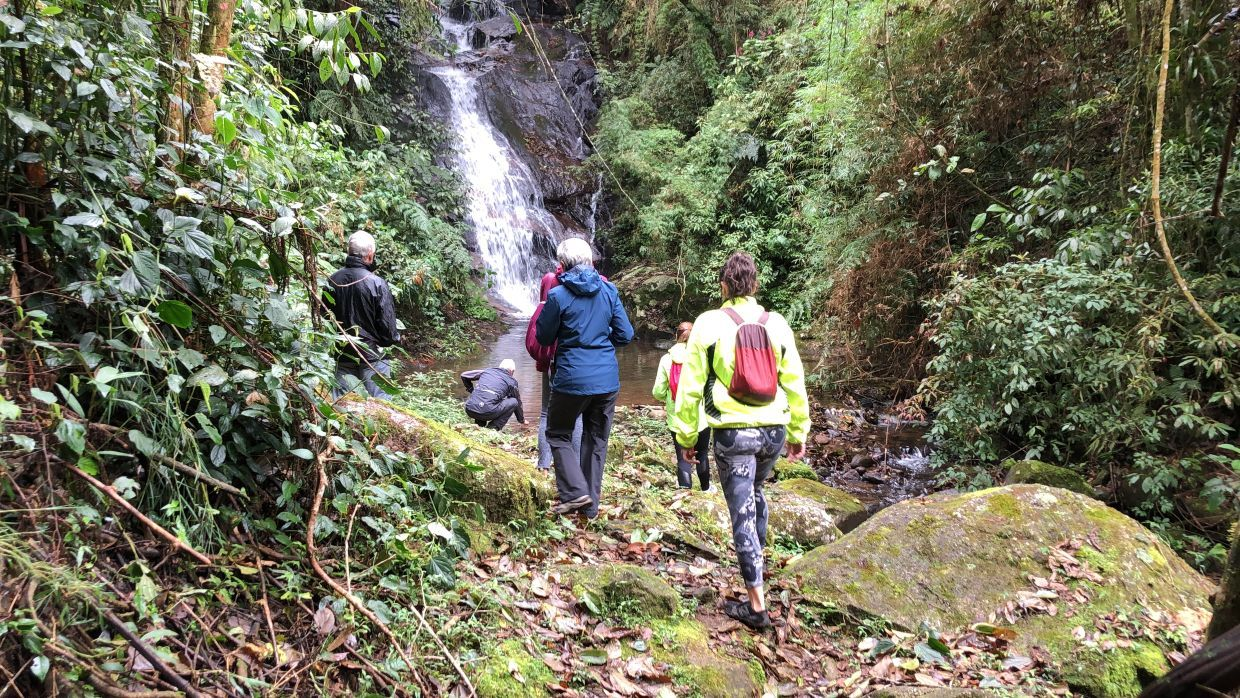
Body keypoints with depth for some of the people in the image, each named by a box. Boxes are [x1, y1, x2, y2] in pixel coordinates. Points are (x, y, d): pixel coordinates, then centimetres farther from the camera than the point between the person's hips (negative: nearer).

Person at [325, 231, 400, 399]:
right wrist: (393, 338, 7)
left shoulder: (332, 281, -3)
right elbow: (387, 323, -14)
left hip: (343, 352, 4)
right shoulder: (377, 284, -17)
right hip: (372, 353, -4)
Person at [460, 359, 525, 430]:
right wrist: (522, 420, 43)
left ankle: (479, 424, 22)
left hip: (469, 410, 5)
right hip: (487, 412, -5)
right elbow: (518, 401, 28)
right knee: (513, 402, 13)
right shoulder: (511, 381, 14)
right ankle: (493, 428, 4)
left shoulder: (486, 371, 22)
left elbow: (463, 375, 26)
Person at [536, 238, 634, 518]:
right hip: (607, 379, 4)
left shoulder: (557, 295, -10)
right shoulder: (609, 290, 2)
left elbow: (544, 338, 1)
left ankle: (575, 492, 2)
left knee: (558, 434, 15)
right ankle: (590, 504, 21)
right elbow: (625, 335, 4)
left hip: (573, 379, -4)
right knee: (597, 441, 15)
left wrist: (544, 312, 17)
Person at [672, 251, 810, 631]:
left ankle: (756, 605, 4)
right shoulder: (777, 323, 2)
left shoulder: (709, 323, -6)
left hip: (733, 432, -4)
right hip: (774, 431, 4)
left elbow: (690, 386, -5)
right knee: (755, 493, 30)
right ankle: (757, 554, 44)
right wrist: (798, 432, 16)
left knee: (742, 512, 2)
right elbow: (794, 383, 7)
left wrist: (687, 435, 4)